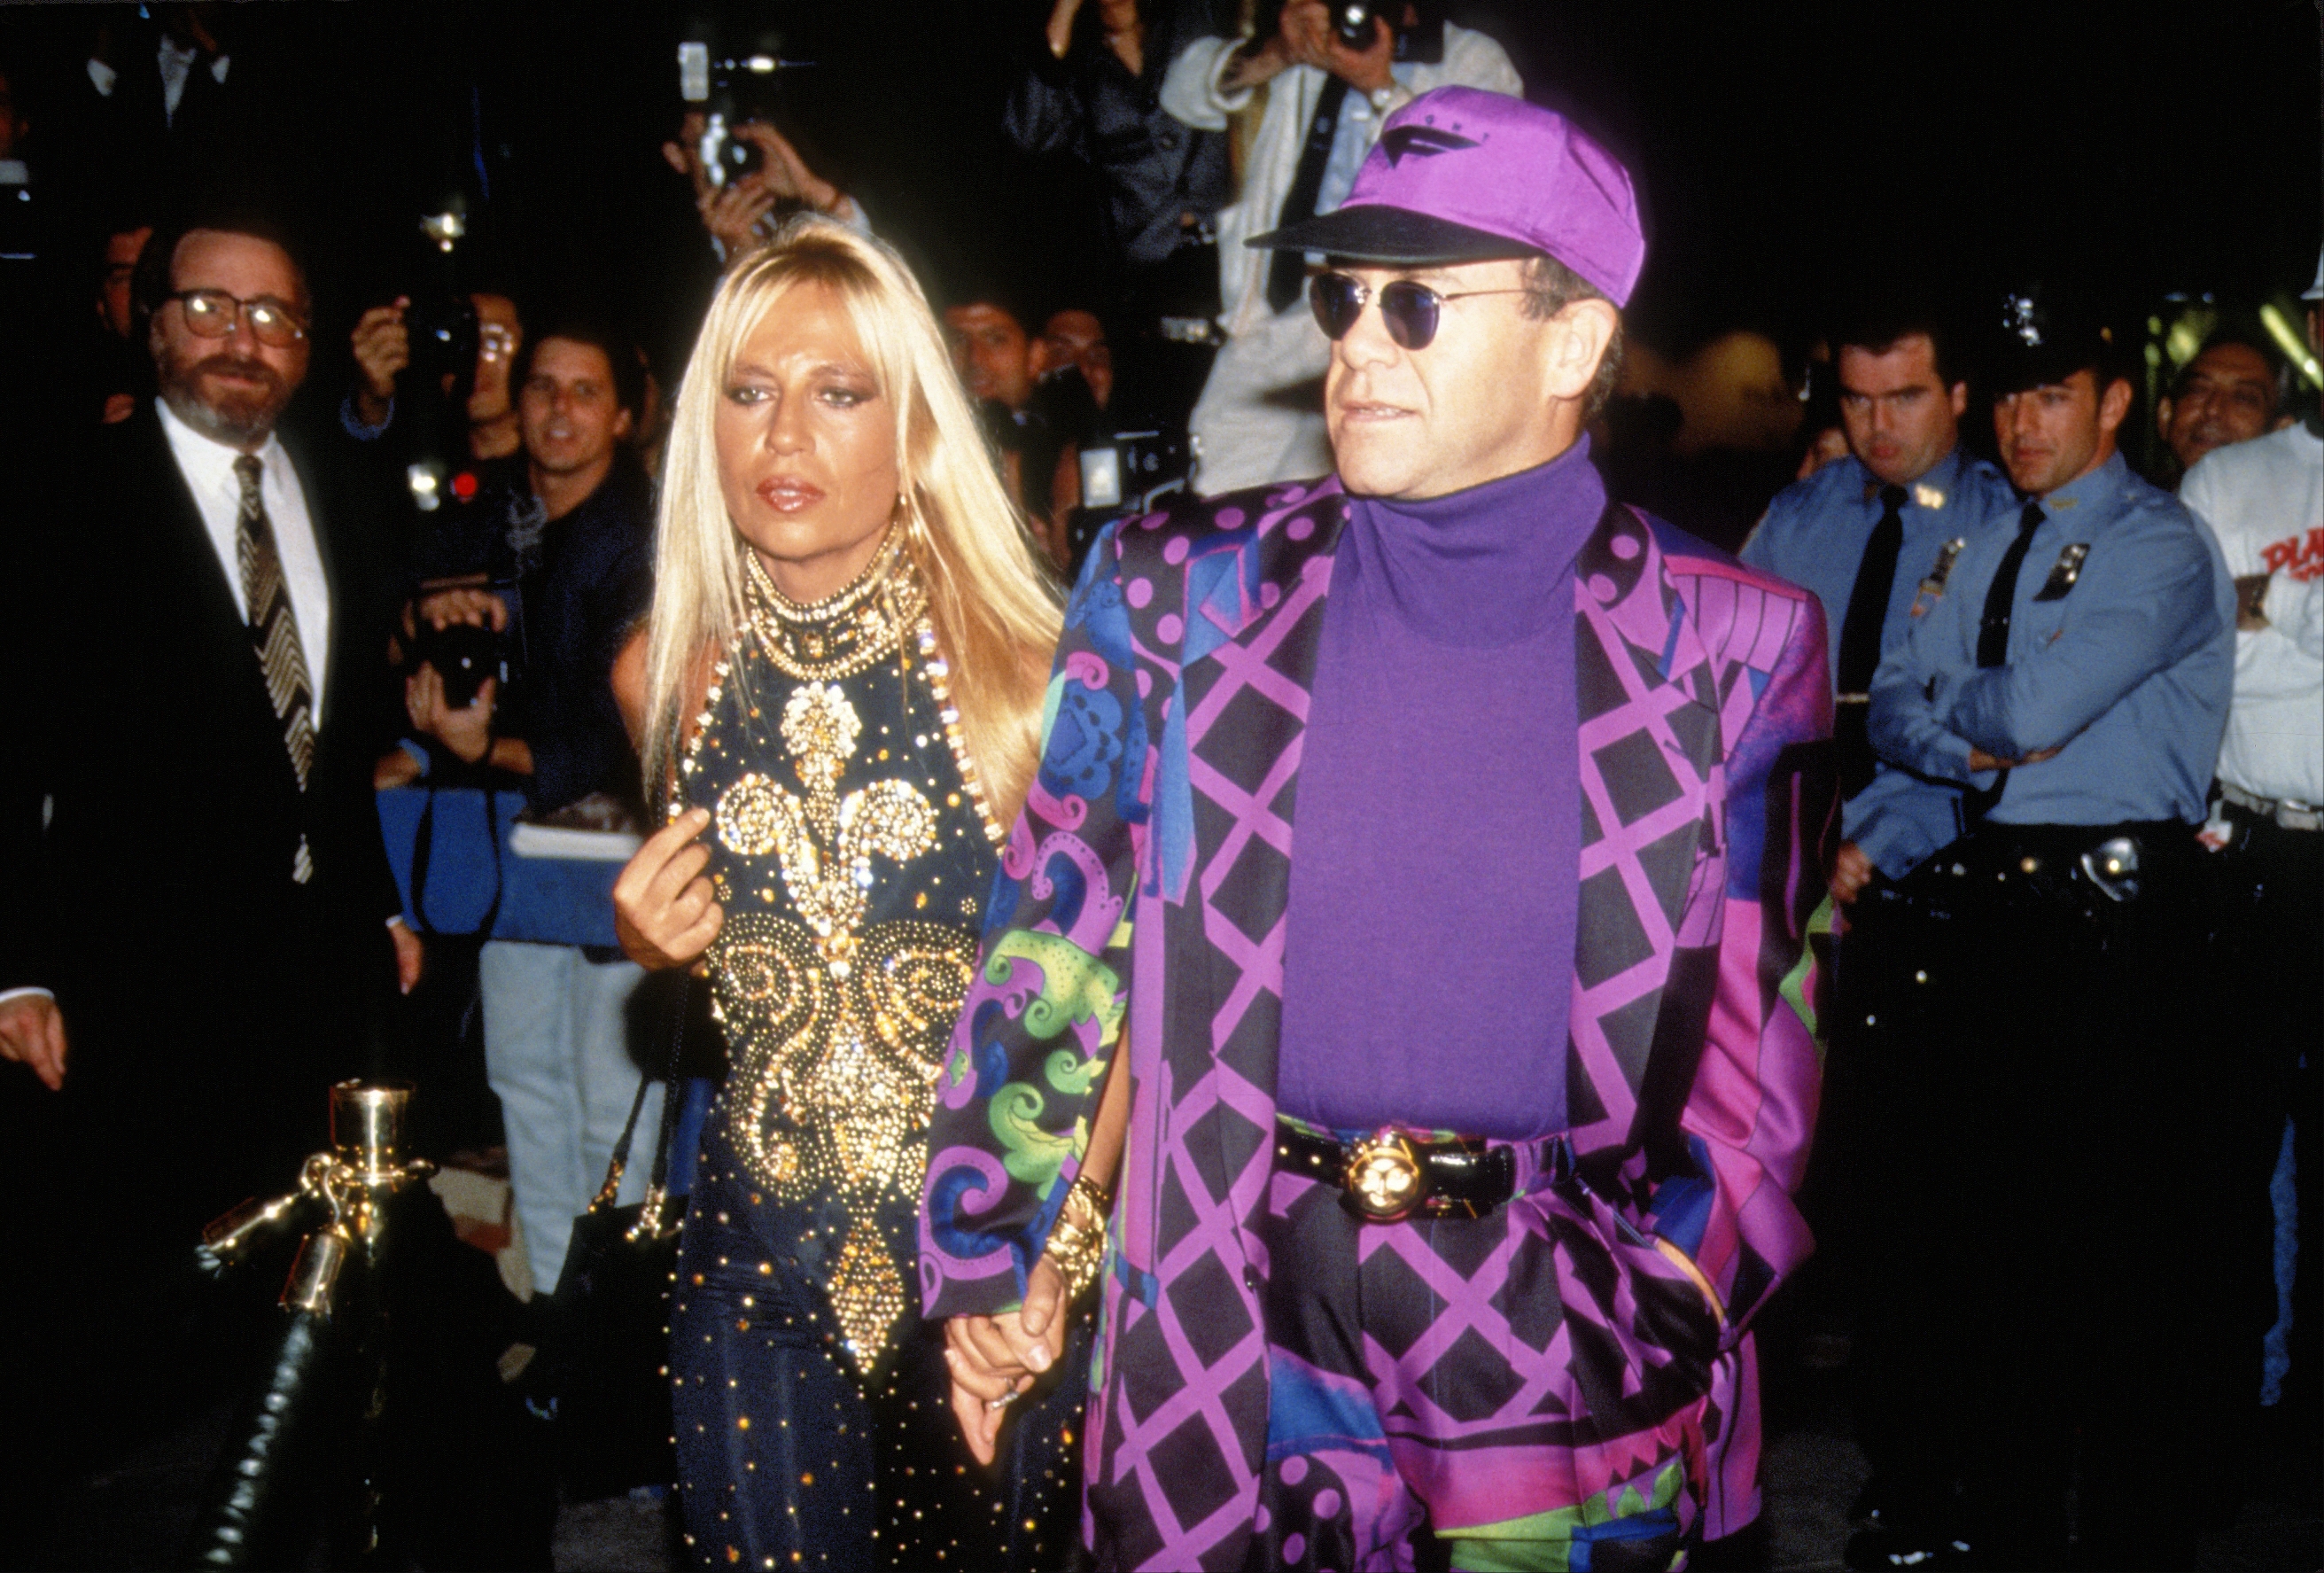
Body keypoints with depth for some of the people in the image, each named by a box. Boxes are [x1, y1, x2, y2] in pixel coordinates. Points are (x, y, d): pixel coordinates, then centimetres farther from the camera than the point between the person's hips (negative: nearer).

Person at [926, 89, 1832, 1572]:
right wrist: (984, 1245, 5)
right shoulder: (1185, 594, -1)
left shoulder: (1727, 643, -2)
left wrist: (1682, 1276, -2)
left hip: (1573, 1342, 0)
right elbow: (1055, 935, 3)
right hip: (1232, 1357, 1)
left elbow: (1764, 1009, 5)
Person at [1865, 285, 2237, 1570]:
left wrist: (1960, 708, 0)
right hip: (1993, 920, 8)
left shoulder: (2162, 547, -7)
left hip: (2118, 926, -7)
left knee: (2127, 1235, -1)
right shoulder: (1990, 555, 17)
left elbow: (2037, 707, -19)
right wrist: (1971, 744, -8)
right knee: (1984, 1218, 14)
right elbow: (1893, 706, 11)